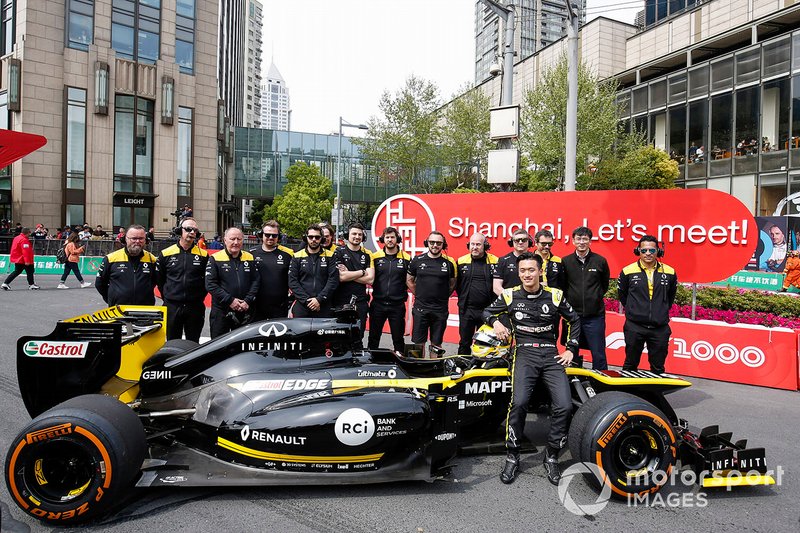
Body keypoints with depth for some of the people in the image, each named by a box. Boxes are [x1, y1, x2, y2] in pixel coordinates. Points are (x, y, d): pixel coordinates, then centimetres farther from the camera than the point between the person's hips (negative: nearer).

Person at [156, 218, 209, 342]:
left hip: (195, 307, 0)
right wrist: (167, 298, 6)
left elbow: (207, 280, 8)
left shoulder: (203, 255, 1)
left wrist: (199, 298, 4)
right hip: (171, 307, 0)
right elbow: (159, 279, 8)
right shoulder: (166, 254, 1)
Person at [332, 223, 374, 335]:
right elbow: (341, 277, -11)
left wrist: (348, 274, -8)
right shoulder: (339, 252, 2)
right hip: (341, 302, -2)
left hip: (360, 302, 3)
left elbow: (370, 279, -2)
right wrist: (362, 272, -3)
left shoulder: (367, 254, 10)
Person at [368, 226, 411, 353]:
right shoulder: (375, 257, 3)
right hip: (378, 303, 1)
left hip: (398, 305, -1)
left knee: (398, 338, 9)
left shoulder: (406, 258, 2)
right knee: (373, 338, 10)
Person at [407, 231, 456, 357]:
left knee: (436, 344, 9)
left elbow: (452, 284, 13)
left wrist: (443, 297, 6)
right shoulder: (417, 260, 1)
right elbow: (409, 280, 11)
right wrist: (418, 295, 7)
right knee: (418, 343, 5)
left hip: (440, 310, 0)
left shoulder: (449, 263, 1)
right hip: (420, 308, 0)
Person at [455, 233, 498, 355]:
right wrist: (463, 297, 8)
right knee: (464, 342, 10)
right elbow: (456, 283, 14)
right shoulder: (461, 261, 4)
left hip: (488, 310, -1)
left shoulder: (495, 262, -2)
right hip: (466, 310, 1)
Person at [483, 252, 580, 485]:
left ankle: (551, 456, 5)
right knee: (519, 401, -28)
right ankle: (512, 457, -8)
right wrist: (495, 322, -6)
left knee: (564, 406, -19)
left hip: (551, 355, 2)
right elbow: (487, 312, 16)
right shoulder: (509, 296, 3)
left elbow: (574, 320, 19)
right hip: (524, 353, -1)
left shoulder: (555, 296, 5)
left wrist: (571, 349, 12)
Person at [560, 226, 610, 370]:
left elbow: (605, 284, 15)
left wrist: (596, 297, 8)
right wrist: (570, 300, 5)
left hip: (595, 316, -1)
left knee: (598, 354, 2)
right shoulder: (565, 261, 3)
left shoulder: (600, 261, 3)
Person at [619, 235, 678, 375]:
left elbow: (671, 296, 19)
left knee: (658, 367, 11)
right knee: (630, 365, 9)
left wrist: (662, 312, 15)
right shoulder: (628, 271, -3)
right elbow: (622, 295, 12)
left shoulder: (669, 272, 2)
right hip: (634, 327, -1)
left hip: (660, 328, 1)